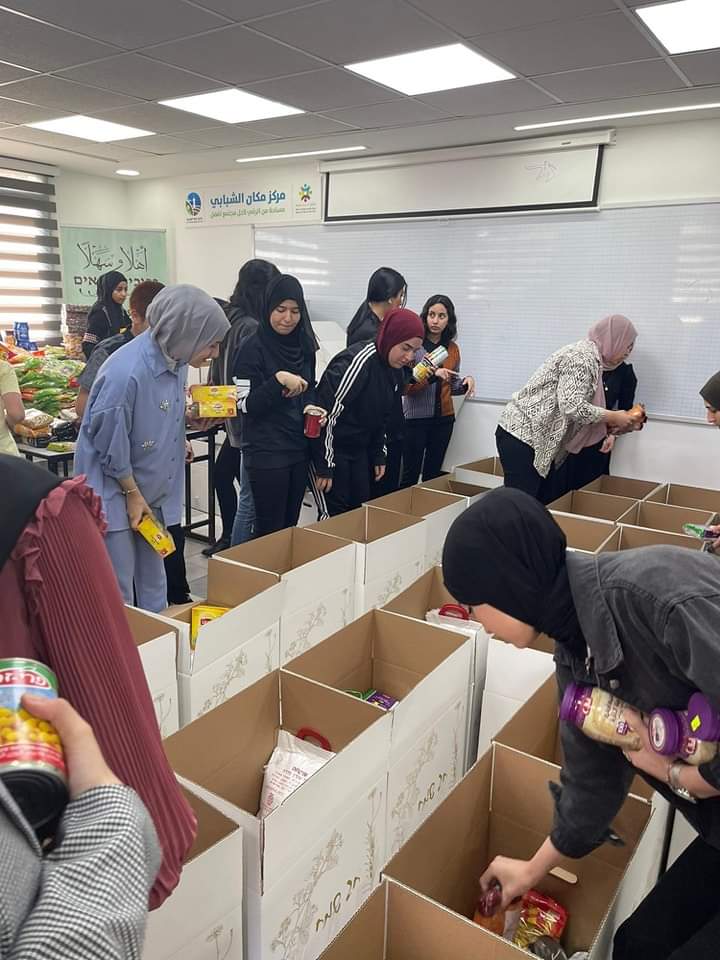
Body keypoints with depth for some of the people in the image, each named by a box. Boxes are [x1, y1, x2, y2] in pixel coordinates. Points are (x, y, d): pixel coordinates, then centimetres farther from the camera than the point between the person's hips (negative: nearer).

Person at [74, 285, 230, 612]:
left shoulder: (175, 358, -6)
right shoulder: (125, 373, -29)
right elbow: (110, 443, -19)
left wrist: (194, 413, -5)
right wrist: (132, 493, -9)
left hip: (155, 491, 7)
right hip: (115, 492, -7)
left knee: (153, 582, 17)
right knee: (118, 590, 3)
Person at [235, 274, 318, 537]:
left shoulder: (304, 344, 8)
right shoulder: (253, 348, -10)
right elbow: (246, 404, -14)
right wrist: (278, 379, -26)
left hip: (300, 448, 6)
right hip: (267, 451, -6)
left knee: (291, 524, 13)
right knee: (270, 528, 0)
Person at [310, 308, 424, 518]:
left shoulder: (391, 369, 5)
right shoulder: (358, 361, -23)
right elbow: (327, 413, -24)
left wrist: (378, 455, 14)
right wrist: (323, 466, -21)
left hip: (359, 451, 9)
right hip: (328, 451, -8)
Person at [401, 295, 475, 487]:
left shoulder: (453, 349, 8)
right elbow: (404, 387, -14)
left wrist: (466, 382, -3)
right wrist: (433, 375, -27)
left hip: (444, 419, 5)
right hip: (415, 418, -5)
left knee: (433, 474, 11)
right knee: (410, 475, -1)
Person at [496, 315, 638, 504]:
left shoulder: (589, 356, 17)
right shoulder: (583, 356, -15)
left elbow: (571, 405, 15)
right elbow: (572, 407, -24)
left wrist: (611, 422, 9)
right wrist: (612, 417, -10)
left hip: (537, 438, 11)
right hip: (522, 435, -11)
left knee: (548, 502, 10)